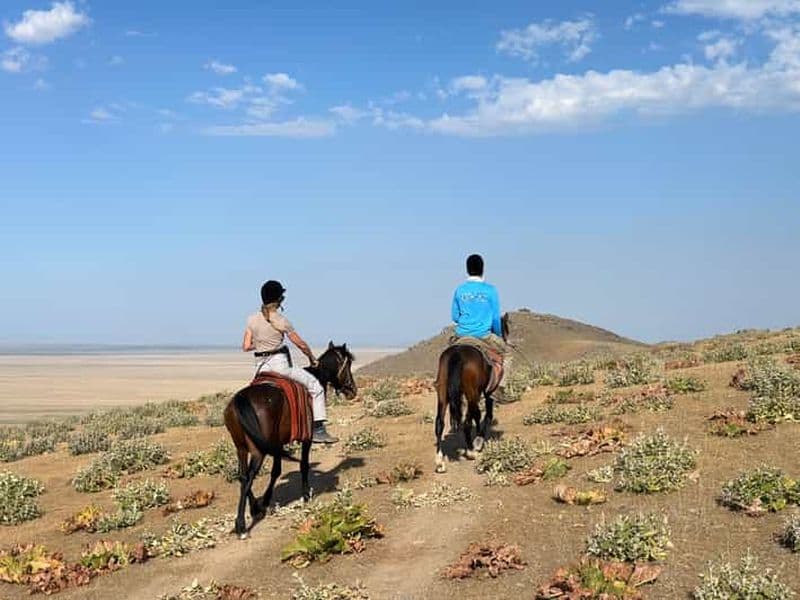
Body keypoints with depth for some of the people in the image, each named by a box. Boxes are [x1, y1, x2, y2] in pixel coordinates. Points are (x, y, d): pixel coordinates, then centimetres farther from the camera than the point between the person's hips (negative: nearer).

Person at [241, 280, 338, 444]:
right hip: (279, 364, -6)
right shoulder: (281, 321, -11)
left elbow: (246, 346, 4)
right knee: (315, 386, 4)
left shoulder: (252, 319, 2)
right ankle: (318, 430, -3)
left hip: (260, 366, 6)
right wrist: (312, 359, 13)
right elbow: (301, 344, -4)